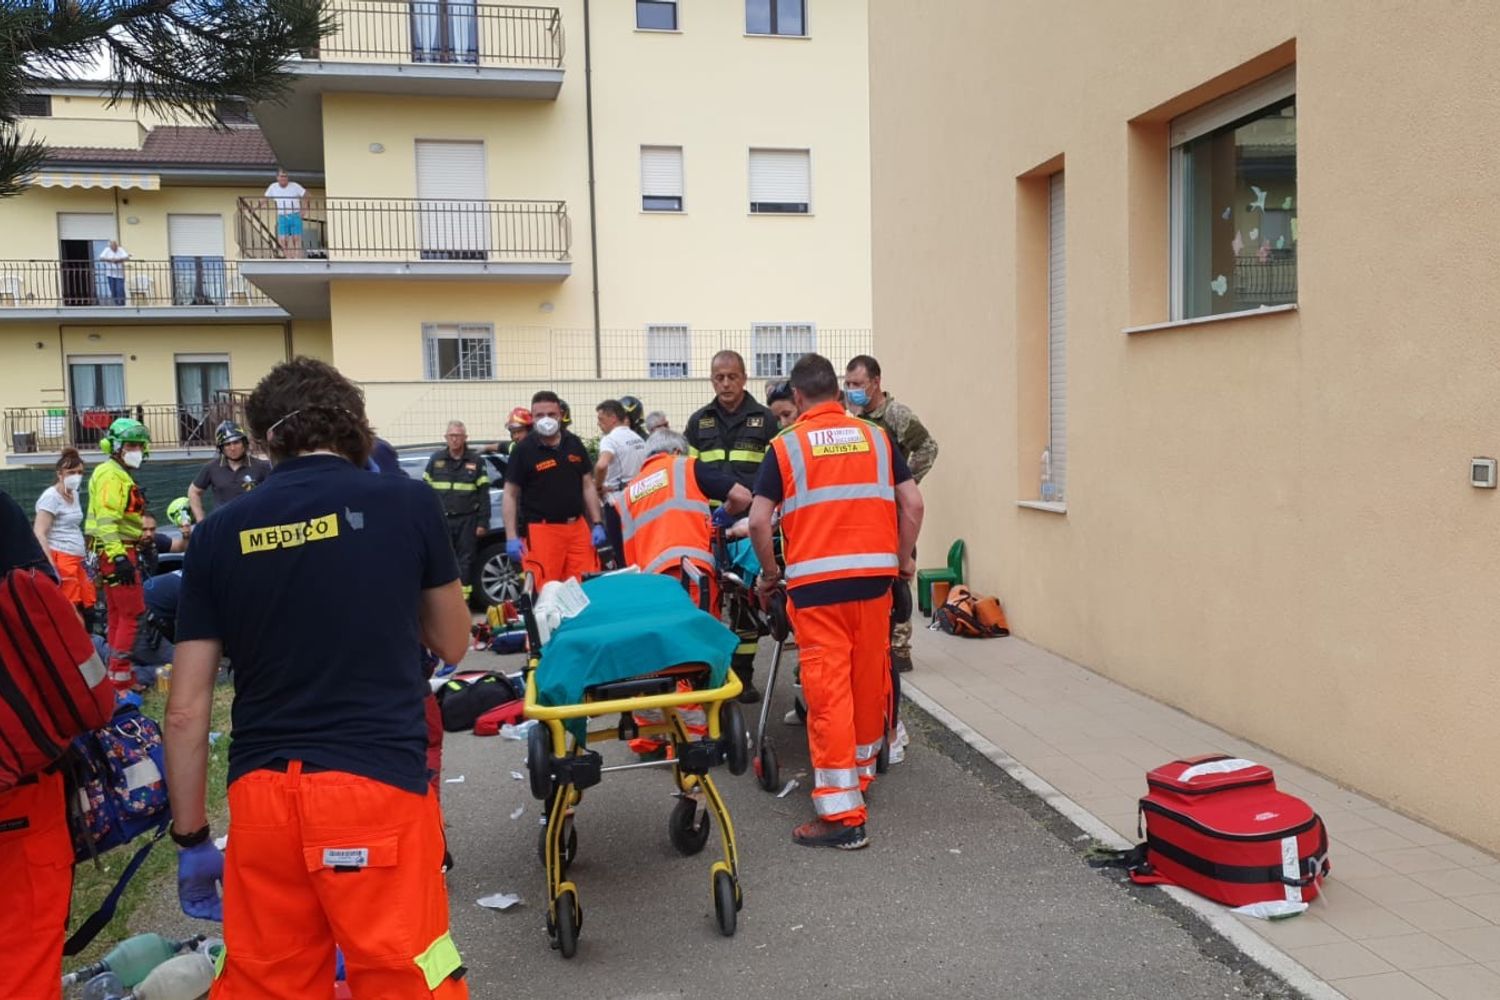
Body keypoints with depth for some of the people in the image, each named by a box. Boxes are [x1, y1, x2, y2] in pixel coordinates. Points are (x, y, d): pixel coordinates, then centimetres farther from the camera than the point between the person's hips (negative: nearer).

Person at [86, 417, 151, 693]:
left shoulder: (120, 474, 21)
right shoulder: (110, 475, -12)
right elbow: (107, 519, -22)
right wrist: (118, 556, -29)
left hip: (118, 552, 11)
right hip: (118, 551, -11)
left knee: (117, 615, 14)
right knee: (133, 613, -10)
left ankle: (118, 677, 21)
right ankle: (120, 678, -8)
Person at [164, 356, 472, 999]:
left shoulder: (218, 533, 4)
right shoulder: (409, 503, -1)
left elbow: (186, 712, 5)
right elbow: (452, 644, 12)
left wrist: (191, 838, 15)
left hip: (260, 795, 3)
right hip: (379, 788, -3)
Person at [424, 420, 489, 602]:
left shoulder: (476, 461, 5)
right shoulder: (436, 459, 10)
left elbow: (483, 494, 3)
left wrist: (483, 522, -3)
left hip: (467, 520, -1)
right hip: (442, 519, 1)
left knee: (465, 560, 2)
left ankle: (463, 598, 8)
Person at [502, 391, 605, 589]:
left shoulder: (574, 444, 9)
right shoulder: (523, 450, -4)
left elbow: (588, 485, 14)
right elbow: (510, 495, -3)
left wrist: (597, 524, 7)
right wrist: (511, 537, -10)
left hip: (577, 527, 4)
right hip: (541, 530, -4)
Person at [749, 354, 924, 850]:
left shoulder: (785, 446, 2)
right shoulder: (876, 437, 10)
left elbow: (758, 520, -4)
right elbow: (912, 502, 6)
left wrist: (770, 573, 10)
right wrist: (903, 558, 18)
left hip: (815, 581, -3)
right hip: (873, 575, 4)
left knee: (827, 688, -3)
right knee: (870, 679, 18)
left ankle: (842, 812, -3)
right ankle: (862, 770, 39)